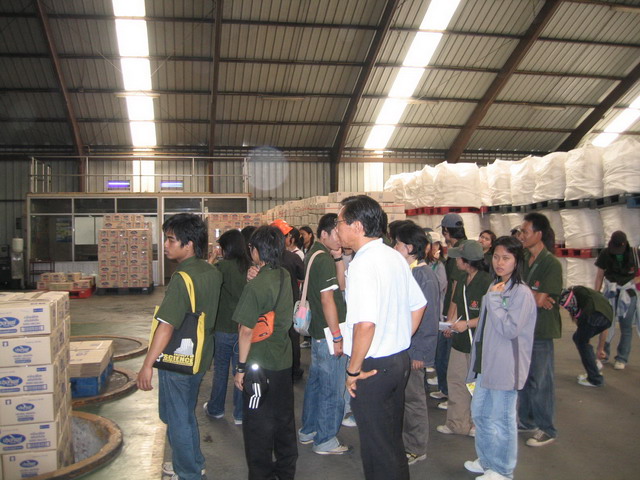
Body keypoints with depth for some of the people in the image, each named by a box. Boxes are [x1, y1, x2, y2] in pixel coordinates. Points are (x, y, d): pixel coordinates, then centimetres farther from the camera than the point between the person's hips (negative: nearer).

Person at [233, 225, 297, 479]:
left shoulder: (256, 285, -20)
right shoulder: (285, 277, 0)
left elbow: (247, 330, -19)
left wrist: (241, 367, -10)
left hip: (259, 364, -7)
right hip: (284, 361, 7)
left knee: (258, 423, 8)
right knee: (284, 417, 19)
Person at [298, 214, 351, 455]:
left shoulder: (313, 255, 11)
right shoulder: (324, 259, -19)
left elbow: (339, 284, 12)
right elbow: (328, 300, -22)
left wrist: (338, 258, 0)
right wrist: (337, 336, -19)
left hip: (318, 331, 10)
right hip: (328, 333, -10)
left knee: (316, 382, 20)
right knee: (332, 389, 2)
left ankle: (308, 430, 32)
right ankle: (325, 440, 13)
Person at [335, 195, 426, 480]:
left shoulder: (363, 264, -21)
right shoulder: (395, 256, 6)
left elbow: (365, 323, -30)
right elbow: (418, 306, 14)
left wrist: (353, 370, -18)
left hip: (372, 369, -9)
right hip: (400, 359, 9)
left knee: (376, 448, 8)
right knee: (393, 439, 23)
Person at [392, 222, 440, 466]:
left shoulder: (424, 275, -17)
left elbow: (429, 317, -20)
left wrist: (420, 353, -19)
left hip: (414, 350, -8)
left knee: (413, 399, 6)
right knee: (403, 397, 18)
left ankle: (416, 448, 22)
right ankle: (405, 443, 33)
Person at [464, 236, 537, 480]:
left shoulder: (521, 292, -15)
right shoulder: (494, 286, 11)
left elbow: (511, 329, -22)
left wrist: (493, 300, -19)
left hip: (506, 366, -9)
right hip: (486, 363, 9)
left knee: (502, 419, 4)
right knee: (479, 412, 18)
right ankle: (486, 460, 36)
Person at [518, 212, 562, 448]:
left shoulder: (551, 264, -14)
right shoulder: (523, 261, 8)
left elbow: (539, 299, -20)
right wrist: (534, 298, -12)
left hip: (541, 331, -7)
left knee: (540, 381, 3)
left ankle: (547, 429, 17)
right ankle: (526, 421, 31)